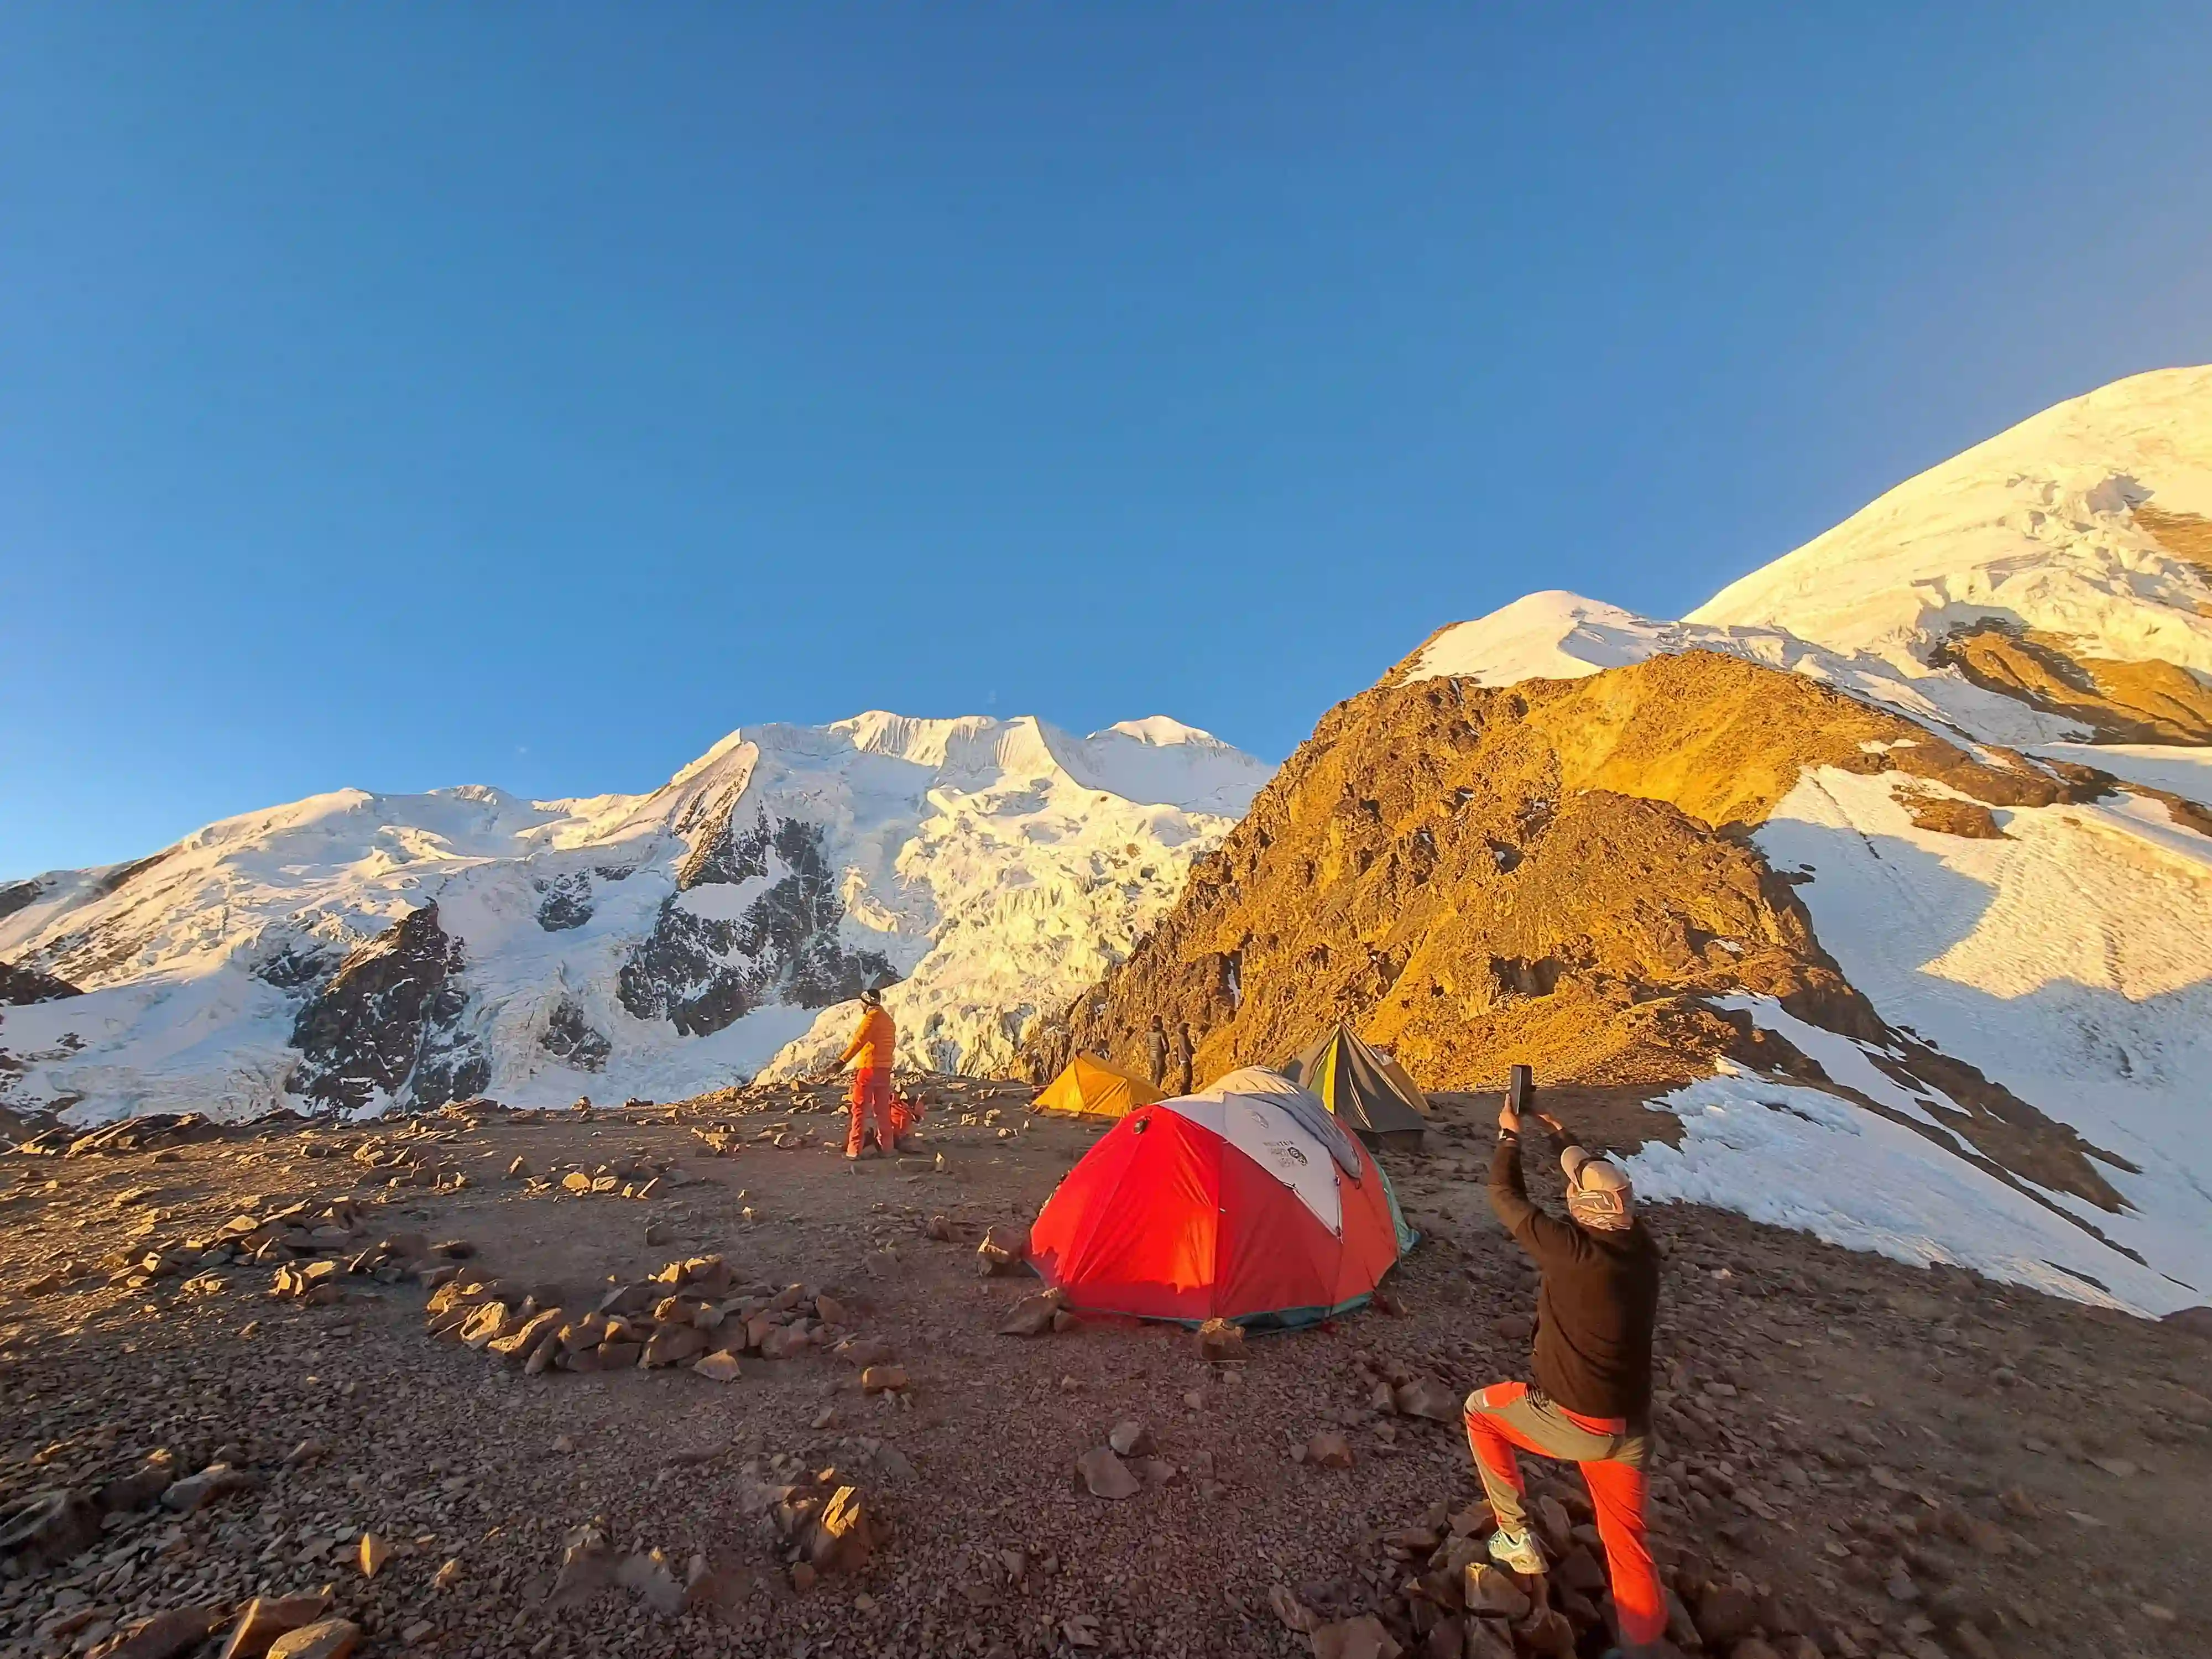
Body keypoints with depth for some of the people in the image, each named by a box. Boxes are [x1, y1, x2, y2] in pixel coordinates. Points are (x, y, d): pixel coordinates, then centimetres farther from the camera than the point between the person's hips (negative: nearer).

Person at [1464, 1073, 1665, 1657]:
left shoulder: (1574, 1252, -26)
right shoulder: (1643, 1251, -7)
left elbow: (1505, 1198, -13)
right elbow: (1605, 1188, 12)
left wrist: (1510, 1134, 2)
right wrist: (1565, 1140, 26)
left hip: (1573, 1425, -6)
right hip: (1632, 1429, 6)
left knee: (1480, 1409, 19)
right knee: (1626, 1538, 21)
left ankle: (1517, 1538, 26)